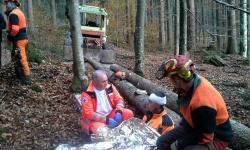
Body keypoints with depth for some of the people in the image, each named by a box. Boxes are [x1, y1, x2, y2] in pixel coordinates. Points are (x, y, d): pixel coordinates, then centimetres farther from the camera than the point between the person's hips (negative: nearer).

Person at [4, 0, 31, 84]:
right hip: (22, 38, 11)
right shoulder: (18, 12, 17)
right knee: (15, 57, 21)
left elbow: (15, 29, -28)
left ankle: (27, 79, -2)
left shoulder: (13, 14, -17)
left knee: (21, 59, -6)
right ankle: (19, 74, 32)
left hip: (19, 40, -11)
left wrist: (10, 36, -10)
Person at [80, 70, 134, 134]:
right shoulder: (87, 94, -20)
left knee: (128, 113, -13)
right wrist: (106, 120, -28)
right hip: (95, 119, -5)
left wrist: (119, 112, -19)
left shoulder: (110, 87, -4)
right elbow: (89, 114, -23)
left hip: (110, 115, 5)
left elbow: (119, 100, 2)